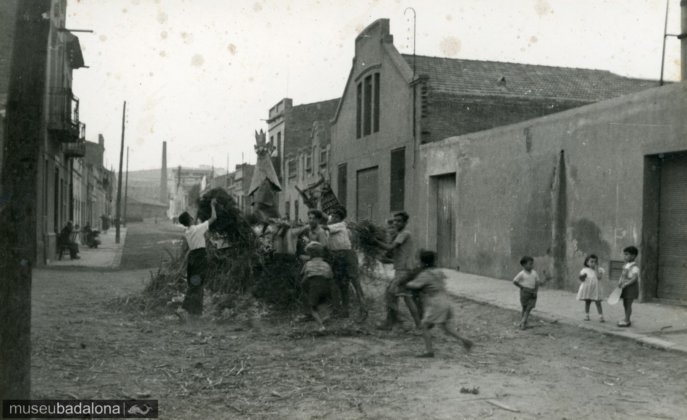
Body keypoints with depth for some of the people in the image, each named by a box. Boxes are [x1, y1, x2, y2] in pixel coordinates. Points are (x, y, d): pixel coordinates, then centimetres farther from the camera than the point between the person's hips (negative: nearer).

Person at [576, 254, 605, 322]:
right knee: (587, 302, 10)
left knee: (598, 303, -4)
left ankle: (601, 316, -3)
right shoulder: (584, 270, 3)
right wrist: (582, 277, -17)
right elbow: (581, 280, 5)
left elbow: (599, 277, -17)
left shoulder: (599, 270, 0)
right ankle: (586, 315, 20)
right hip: (586, 289, 1)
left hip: (595, 289, -1)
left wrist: (596, 269, -15)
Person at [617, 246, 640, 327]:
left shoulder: (634, 267, -16)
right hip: (625, 287, 9)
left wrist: (626, 284, -29)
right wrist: (620, 283, 5)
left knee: (628, 304, -3)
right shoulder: (626, 266, 11)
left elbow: (635, 278, -23)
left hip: (631, 287, -9)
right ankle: (626, 320, 25)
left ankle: (627, 321, 3)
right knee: (625, 304, 15)